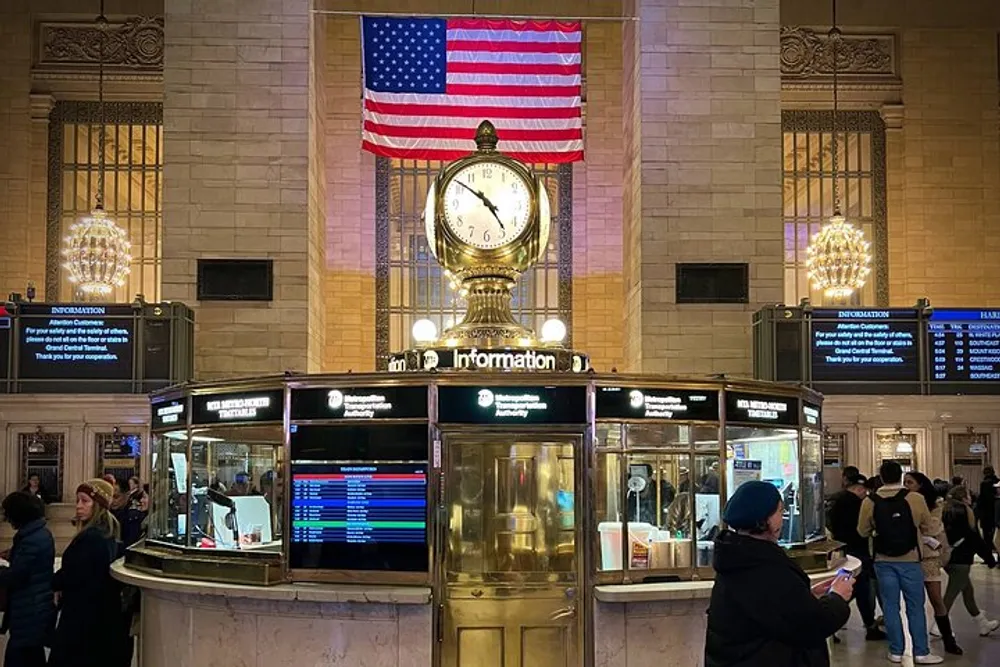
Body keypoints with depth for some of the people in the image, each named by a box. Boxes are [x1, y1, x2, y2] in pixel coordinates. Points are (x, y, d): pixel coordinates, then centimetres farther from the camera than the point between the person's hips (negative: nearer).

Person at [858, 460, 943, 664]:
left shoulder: (869, 502, -8)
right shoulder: (916, 499, -12)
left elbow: (863, 531, 3)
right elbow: (929, 527, 2)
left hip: (883, 561, 1)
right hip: (910, 560, -1)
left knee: (890, 606, 8)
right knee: (915, 607, 8)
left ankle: (896, 652, 13)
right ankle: (921, 653, 11)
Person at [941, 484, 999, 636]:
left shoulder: (948, 511, 9)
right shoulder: (966, 513, -13)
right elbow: (975, 539, -12)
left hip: (949, 558, 8)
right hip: (960, 560, -8)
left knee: (968, 591, 19)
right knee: (950, 595, -4)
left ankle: (984, 624, 31)